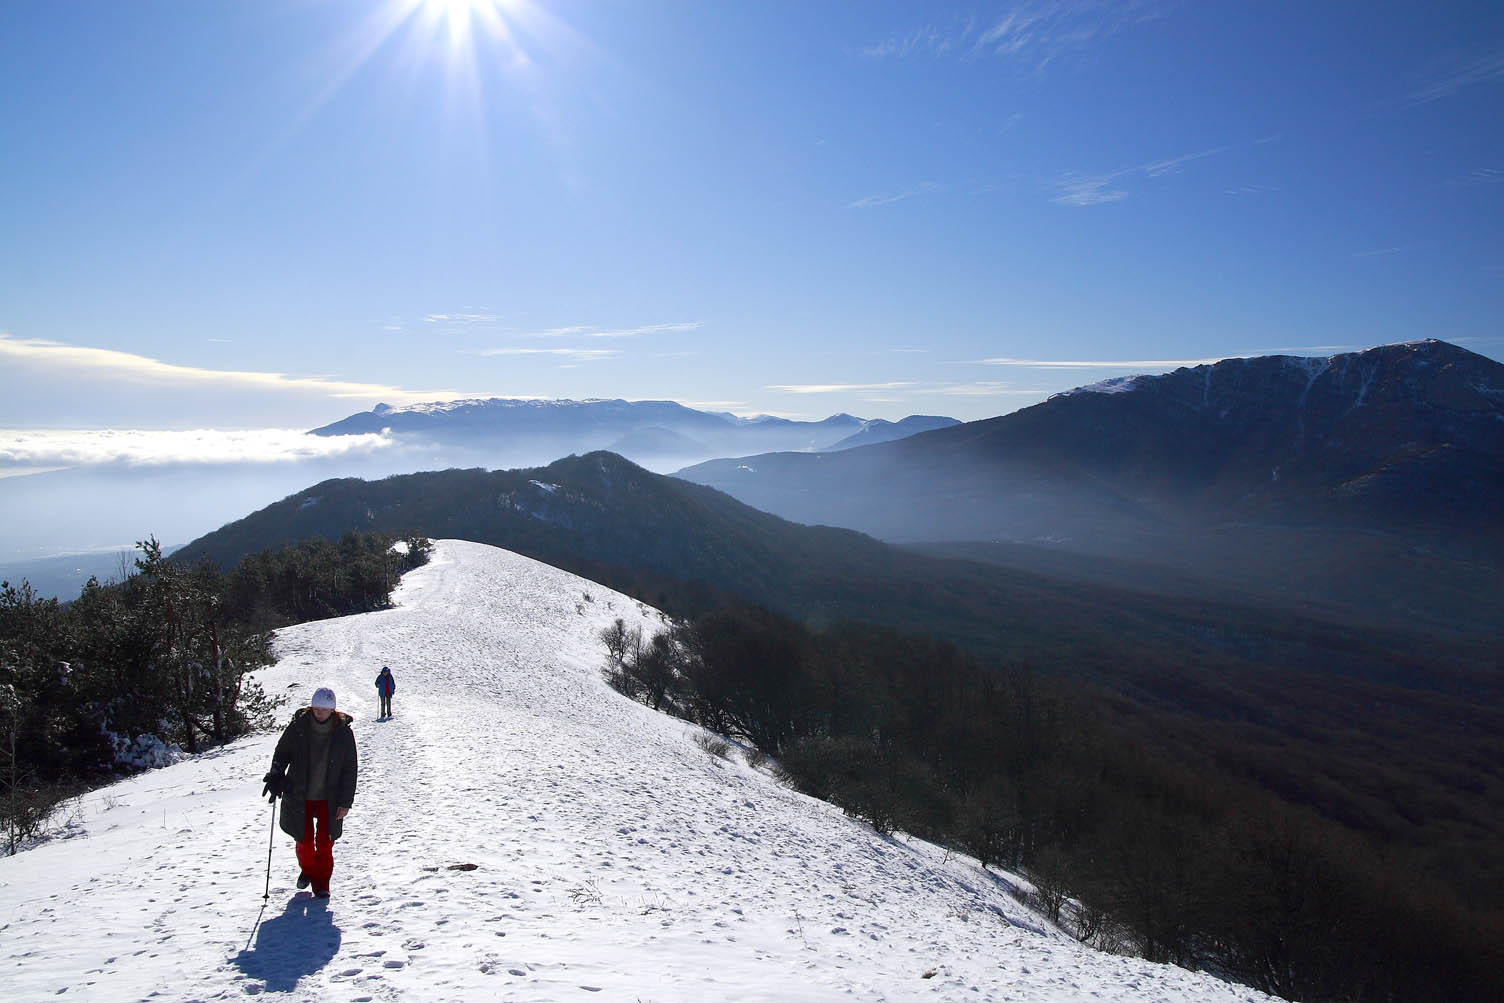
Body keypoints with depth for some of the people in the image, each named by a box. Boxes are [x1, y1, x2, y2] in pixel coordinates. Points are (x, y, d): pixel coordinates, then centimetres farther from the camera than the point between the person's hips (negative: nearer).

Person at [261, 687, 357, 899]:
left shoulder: (343, 732, -9)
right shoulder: (298, 727, -8)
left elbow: (350, 769, -4)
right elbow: (282, 752, 6)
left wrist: (346, 801, -5)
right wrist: (276, 776, -11)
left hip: (328, 798, -1)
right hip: (300, 796, 1)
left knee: (325, 842, -1)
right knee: (304, 839, 8)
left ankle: (322, 881, 17)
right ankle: (307, 870, 37)